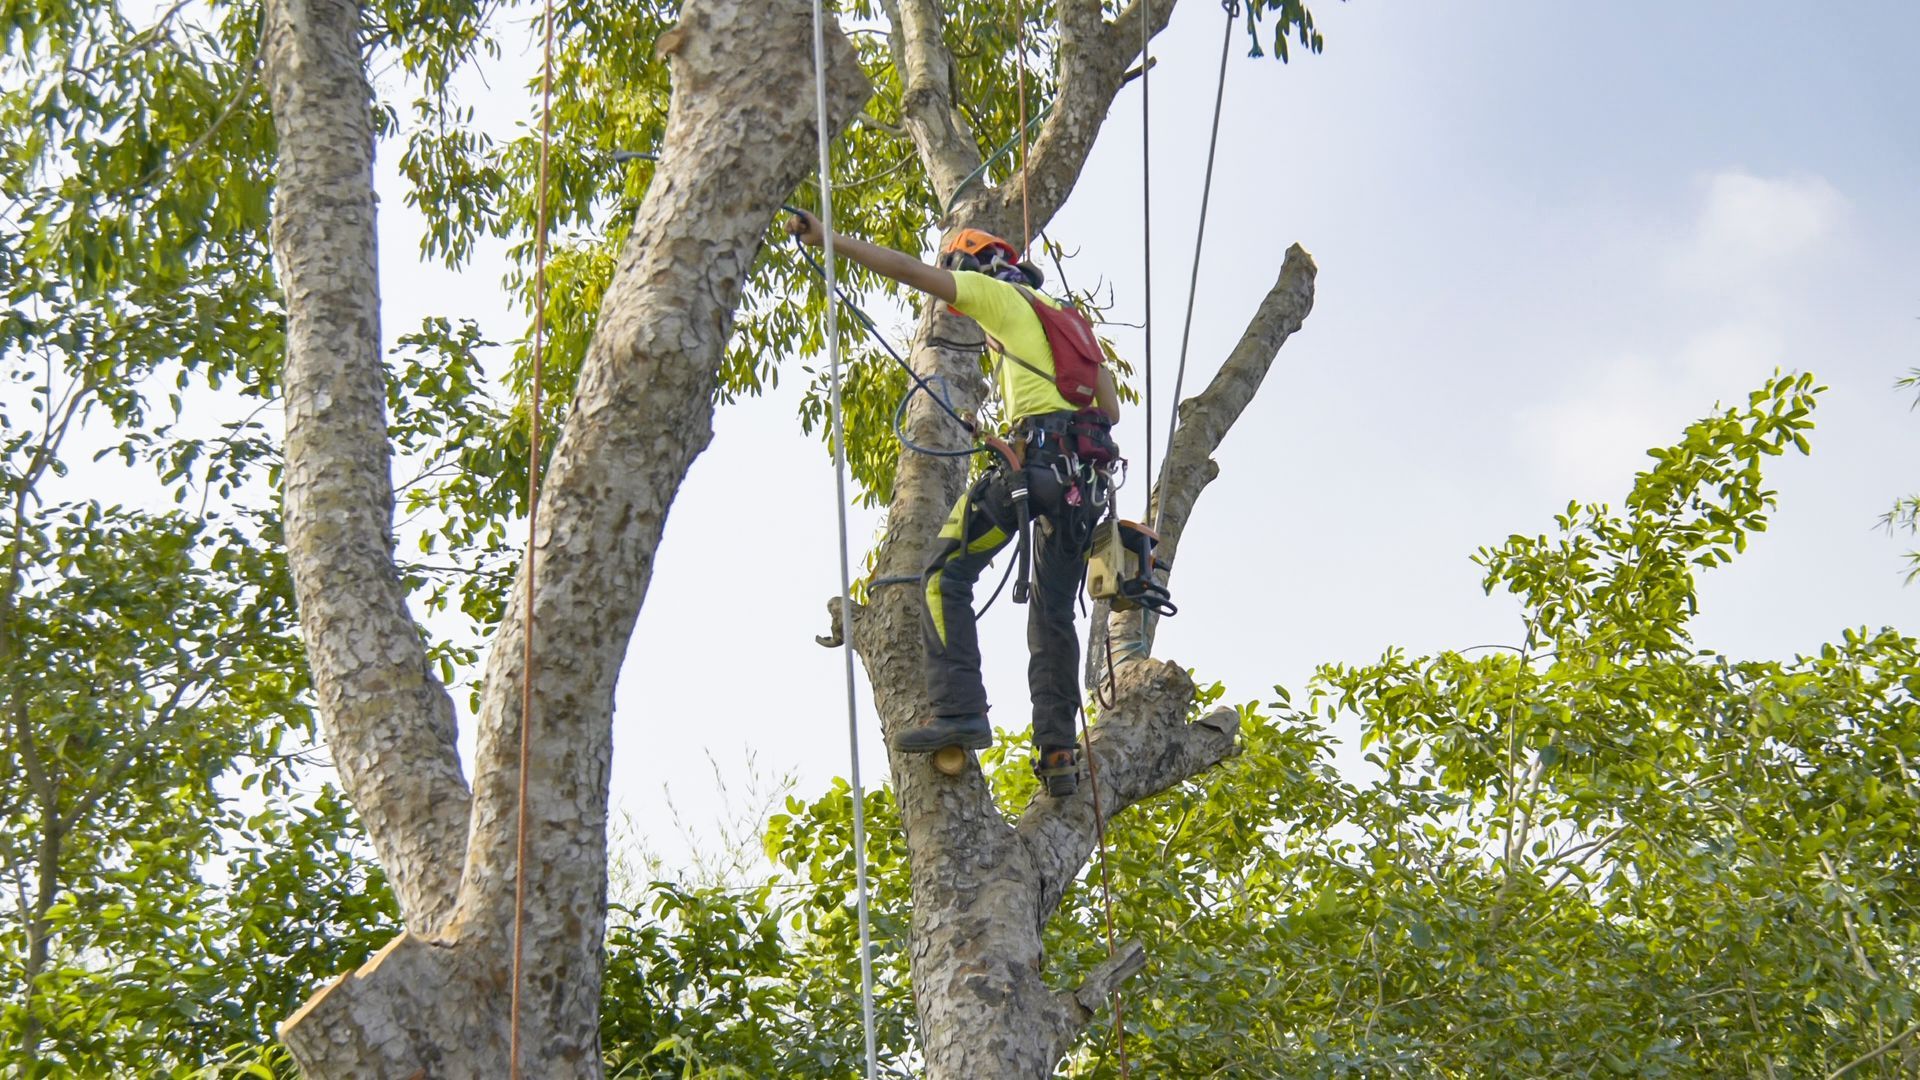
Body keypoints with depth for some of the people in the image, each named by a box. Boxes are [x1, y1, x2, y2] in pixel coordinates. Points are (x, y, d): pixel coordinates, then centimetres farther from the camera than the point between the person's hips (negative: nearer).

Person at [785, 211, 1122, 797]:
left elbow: (911, 270, 1)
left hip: (1038, 456, -8)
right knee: (1053, 613, 11)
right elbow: (1110, 408, 24)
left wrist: (827, 238, 4)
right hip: (1088, 473, 8)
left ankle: (960, 712, -20)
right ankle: (1058, 750, 4)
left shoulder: (998, 295, 9)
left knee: (946, 575, -6)